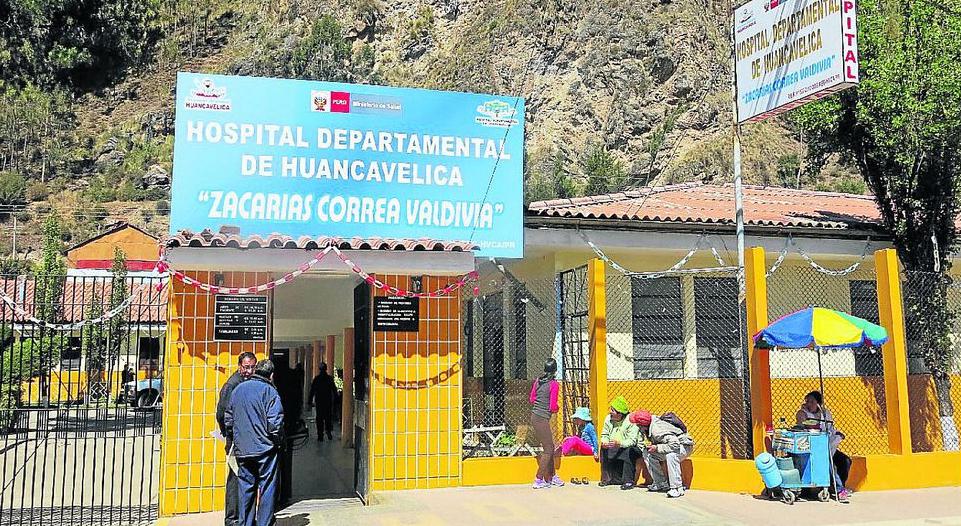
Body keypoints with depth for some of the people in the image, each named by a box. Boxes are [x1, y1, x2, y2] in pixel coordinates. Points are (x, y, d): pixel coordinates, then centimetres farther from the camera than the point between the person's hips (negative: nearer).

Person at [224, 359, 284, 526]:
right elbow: (275, 421, -15)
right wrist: (278, 441, -1)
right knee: (267, 489, 2)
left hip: (242, 449, 5)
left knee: (245, 489, 12)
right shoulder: (269, 391, -8)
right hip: (265, 449, -5)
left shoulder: (238, 389, 10)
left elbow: (228, 418, 14)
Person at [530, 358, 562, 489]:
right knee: (548, 450, 1)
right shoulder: (554, 384, -13)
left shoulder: (538, 381, 7)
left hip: (534, 416, 8)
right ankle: (538, 480, 0)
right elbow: (553, 407, -13)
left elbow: (532, 399, 14)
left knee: (550, 447, 18)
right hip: (542, 419, -8)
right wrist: (557, 408, 7)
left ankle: (552, 477, 27)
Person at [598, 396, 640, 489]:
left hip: (630, 447, -7)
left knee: (629, 451, -35)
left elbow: (632, 440, -27)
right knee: (603, 450, -11)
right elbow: (604, 435, 6)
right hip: (613, 447, 7)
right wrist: (604, 442, -17)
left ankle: (628, 481, -27)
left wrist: (619, 443, -43)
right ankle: (607, 478, 0)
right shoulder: (608, 419, -1)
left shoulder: (631, 421, -21)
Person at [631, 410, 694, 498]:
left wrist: (657, 448, -31)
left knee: (671, 455, -40)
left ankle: (677, 488, -30)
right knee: (646, 453, -5)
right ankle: (661, 483, 2)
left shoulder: (658, 430, -33)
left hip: (684, 446, -9)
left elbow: (675, 445, -39)